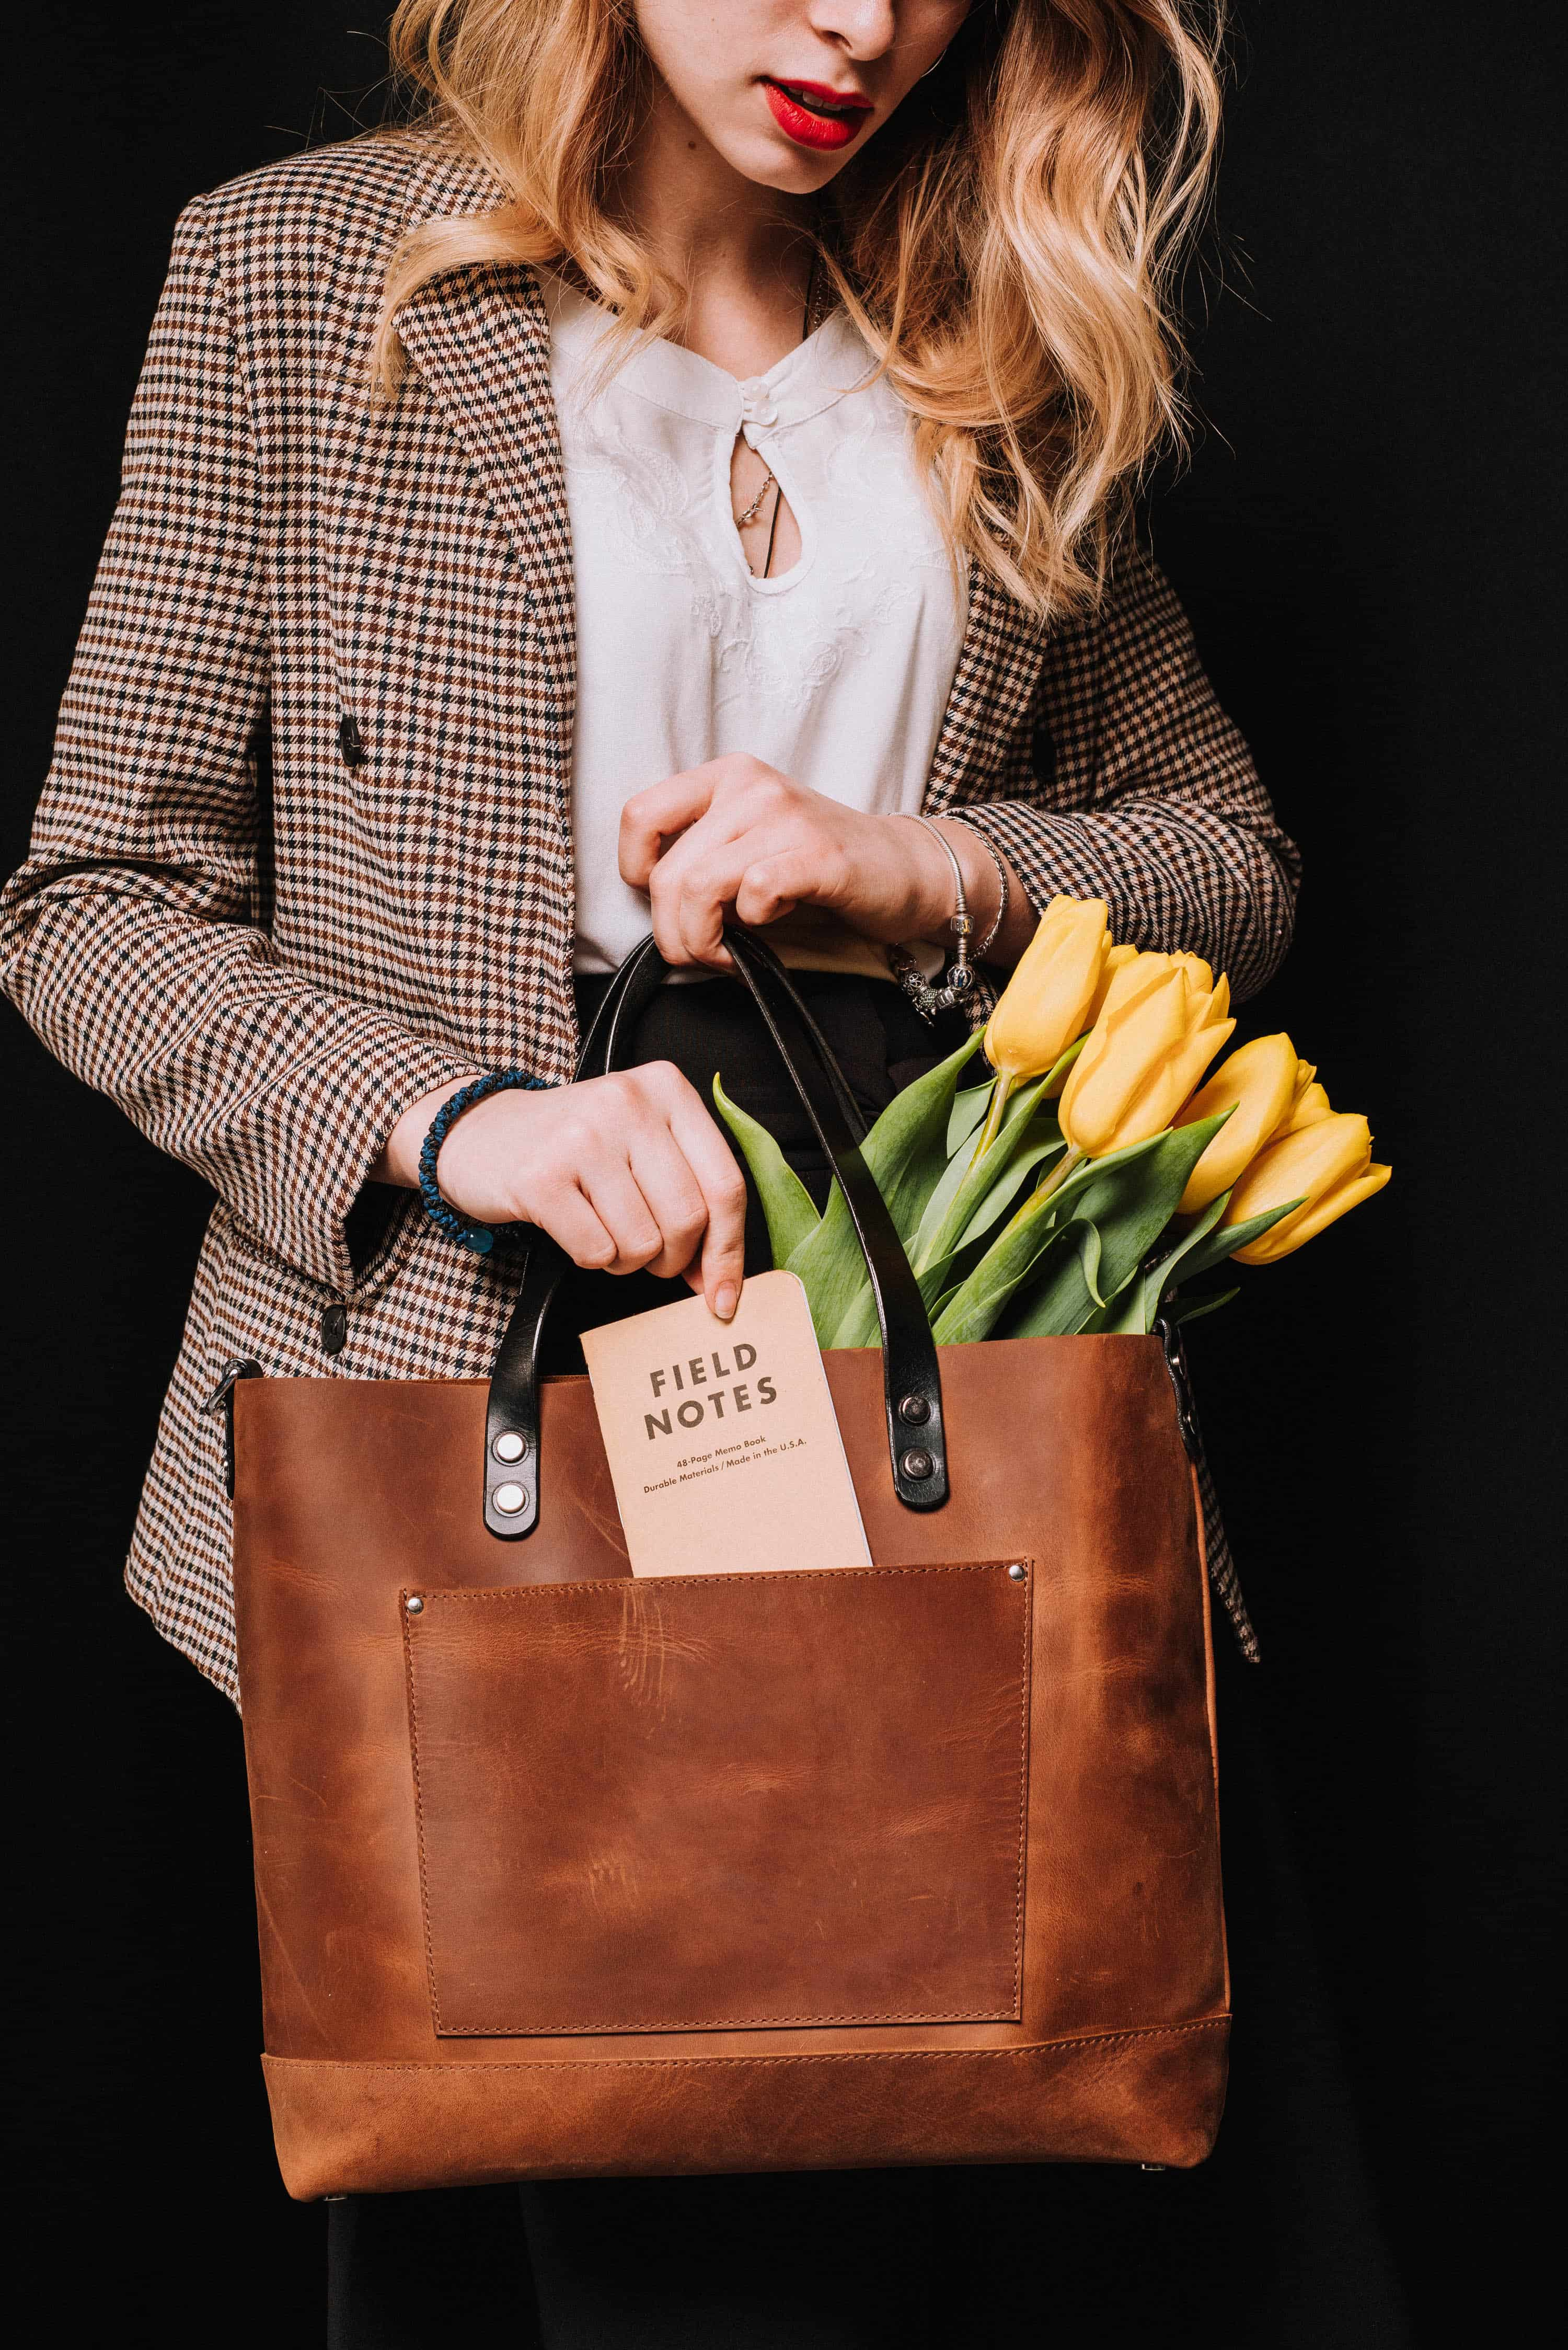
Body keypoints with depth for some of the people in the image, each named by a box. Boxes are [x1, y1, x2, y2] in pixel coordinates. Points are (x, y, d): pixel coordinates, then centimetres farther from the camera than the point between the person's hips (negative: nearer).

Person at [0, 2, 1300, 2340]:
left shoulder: (1003, 356, 11)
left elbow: (1231, 853, 15)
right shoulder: (297, 271, 2)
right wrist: (444, 1116, -18)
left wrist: (932, 872, -6)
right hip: (442, 1408, -2)